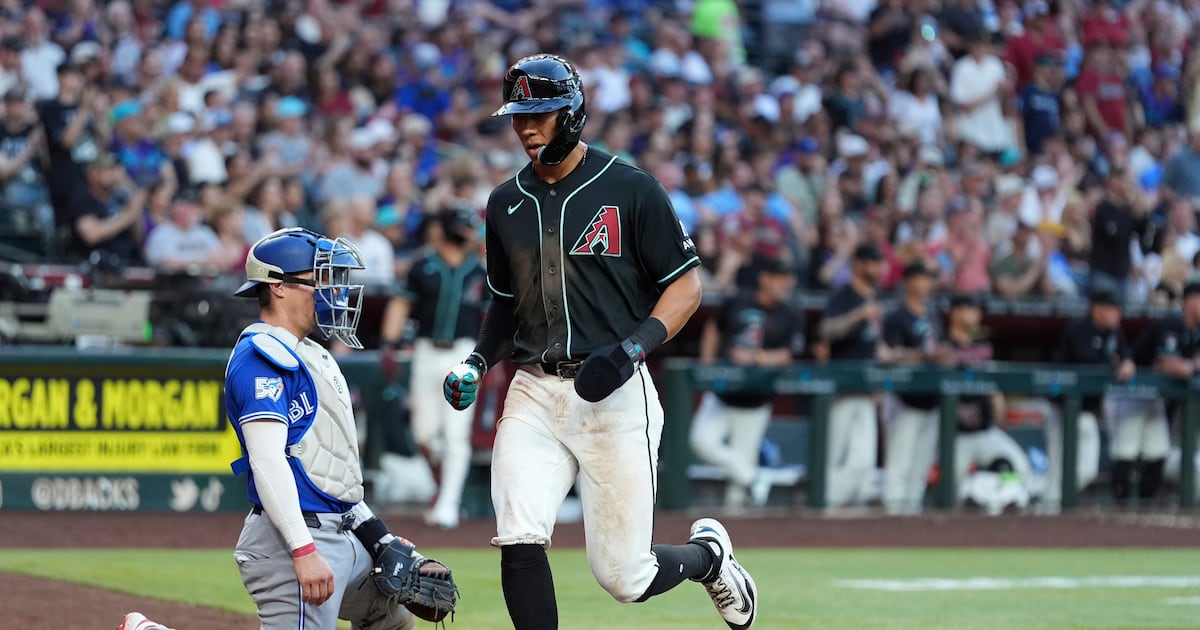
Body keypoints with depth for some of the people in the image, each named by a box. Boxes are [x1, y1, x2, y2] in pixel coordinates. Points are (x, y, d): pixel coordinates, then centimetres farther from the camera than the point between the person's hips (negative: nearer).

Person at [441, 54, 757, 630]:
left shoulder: (630, 189, -5)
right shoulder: (506, 203, 11)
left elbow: (687, 284, -3)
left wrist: (633, 347, -18)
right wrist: (478, 362, 7)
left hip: (615, 395, -4)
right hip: (534, 393, 4)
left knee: (624, 577, 0)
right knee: (519, 544, -18)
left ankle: (707, 553, 33)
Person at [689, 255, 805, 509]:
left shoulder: (792, 317, 0)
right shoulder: (737, 304, 3)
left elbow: (788, 355, -8)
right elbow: (714, 328, 20)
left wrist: (755, 358, -22)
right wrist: (706, 362, 11)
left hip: (755, 400, -1)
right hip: (722, 394, 1)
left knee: (744, 457, -1)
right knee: (703, 441, -18)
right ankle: (753, 479, -5)